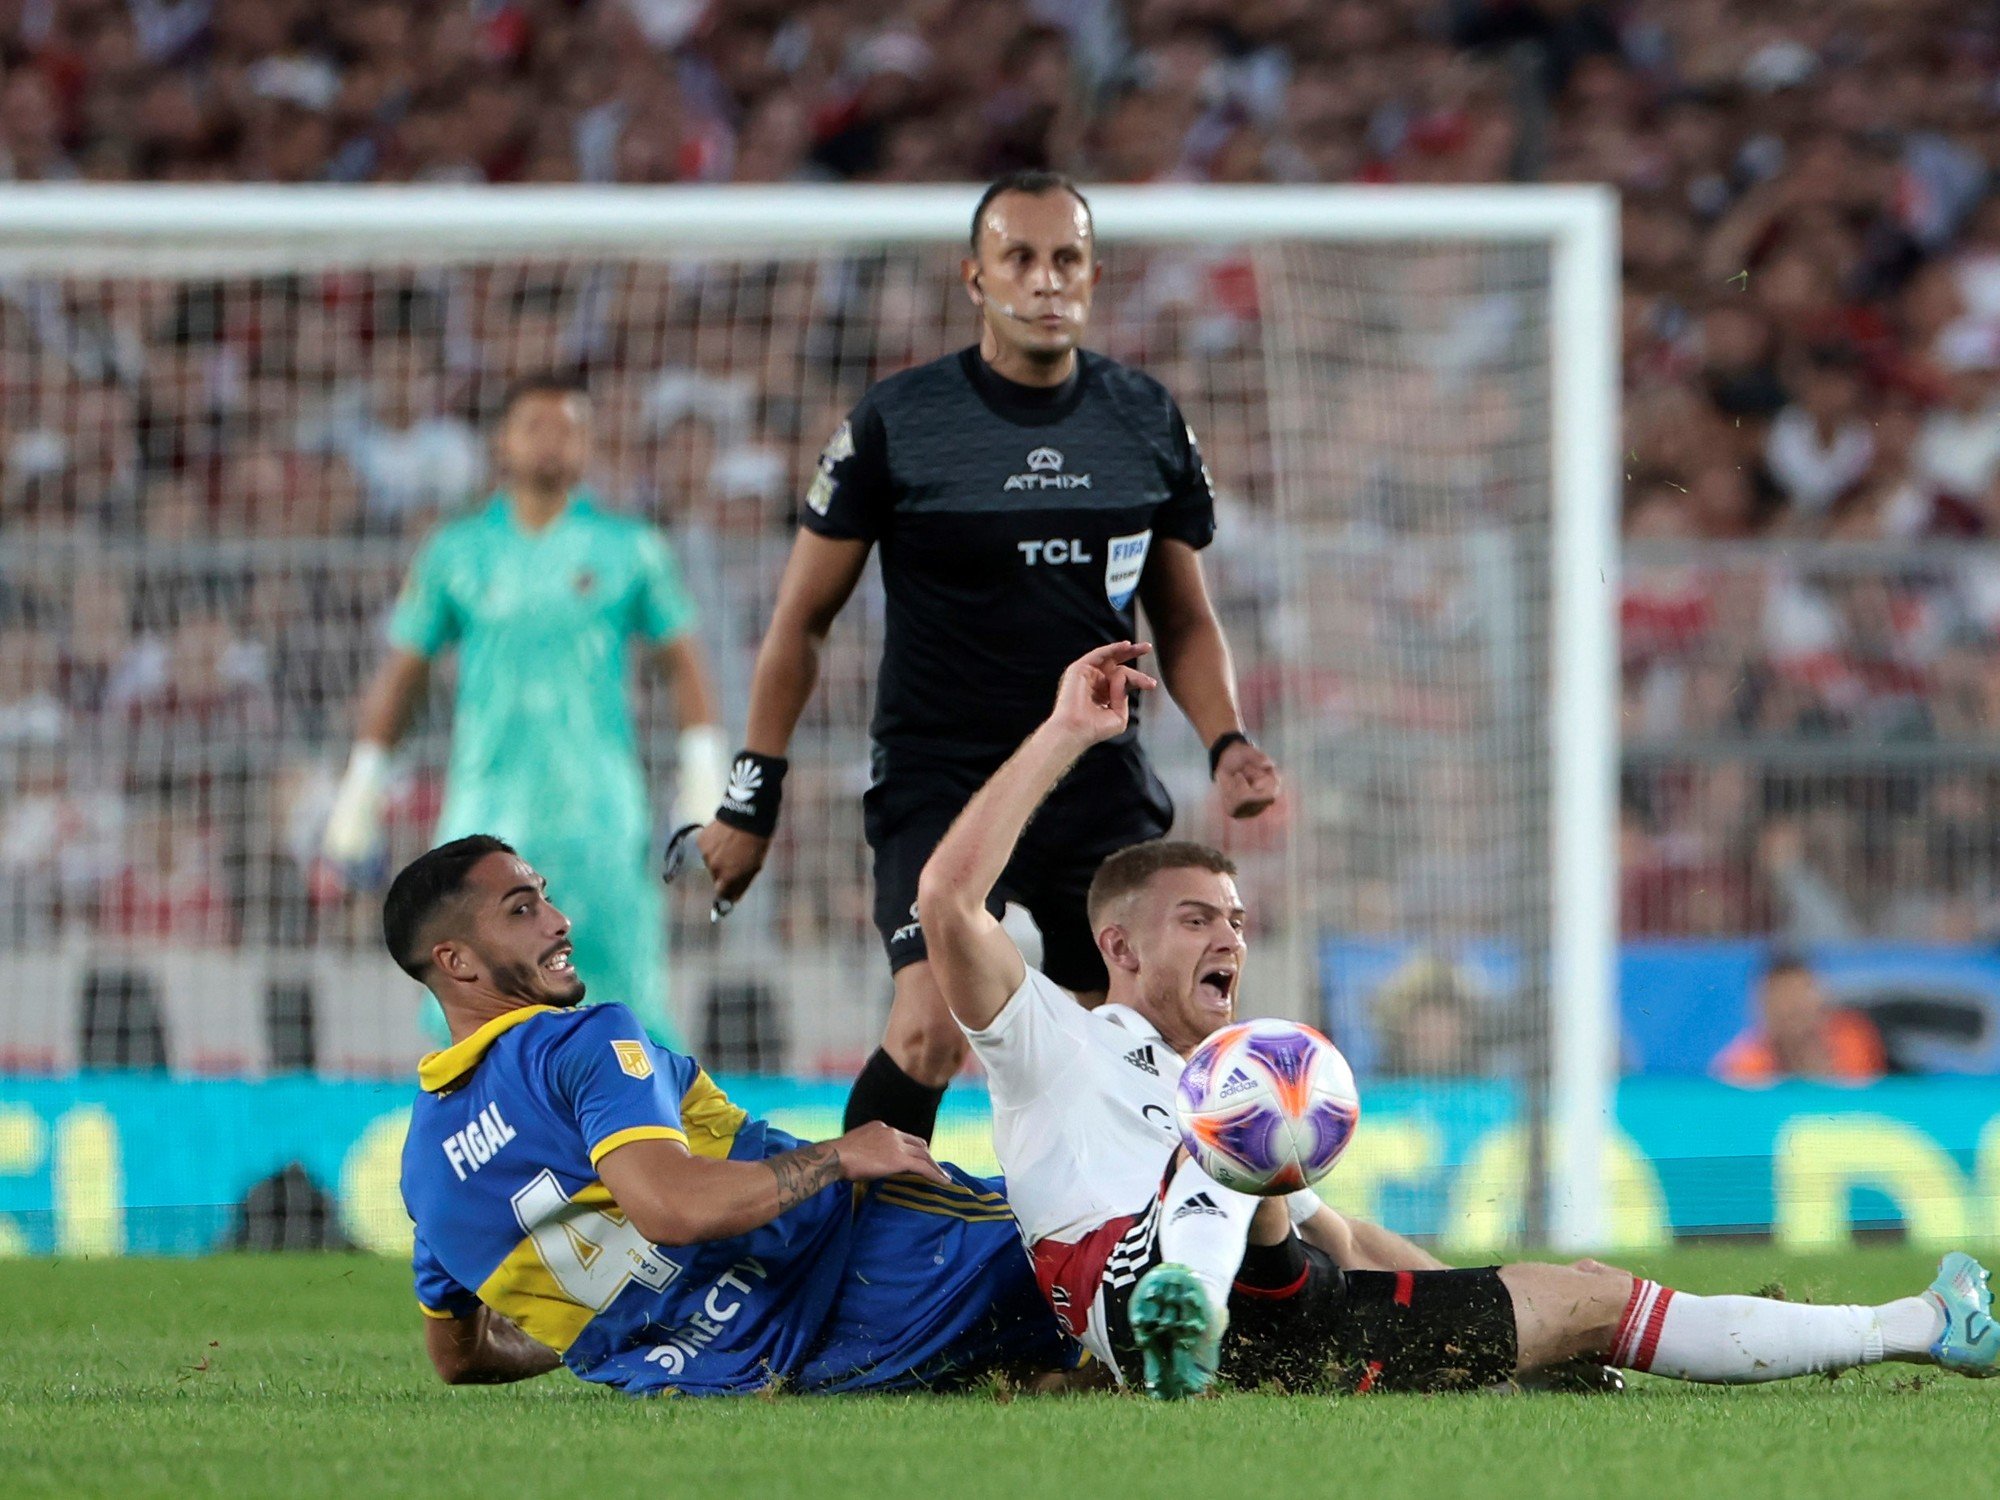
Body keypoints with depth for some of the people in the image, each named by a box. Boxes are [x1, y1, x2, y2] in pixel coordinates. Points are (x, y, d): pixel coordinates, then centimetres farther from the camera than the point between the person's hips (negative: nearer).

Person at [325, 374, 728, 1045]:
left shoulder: (629, 550, 8)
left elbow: (684, 664, 11)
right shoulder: (456, 554, 10)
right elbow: (401, 670, 15)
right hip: (487, 800, 1)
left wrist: (705, 772, 1)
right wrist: (364, 782, 10)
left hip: (600, 806, -1)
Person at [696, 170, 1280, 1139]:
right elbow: (802, 618, 4)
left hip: (1102, 786, 4)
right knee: (931, 1029, -23)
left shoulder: (1149, 423, 7)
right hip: (938, 777, -4)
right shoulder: (896, 423, -4)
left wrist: (1225, 744, 0)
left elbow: (1185, 621, 17)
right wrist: (752, 796, 2)